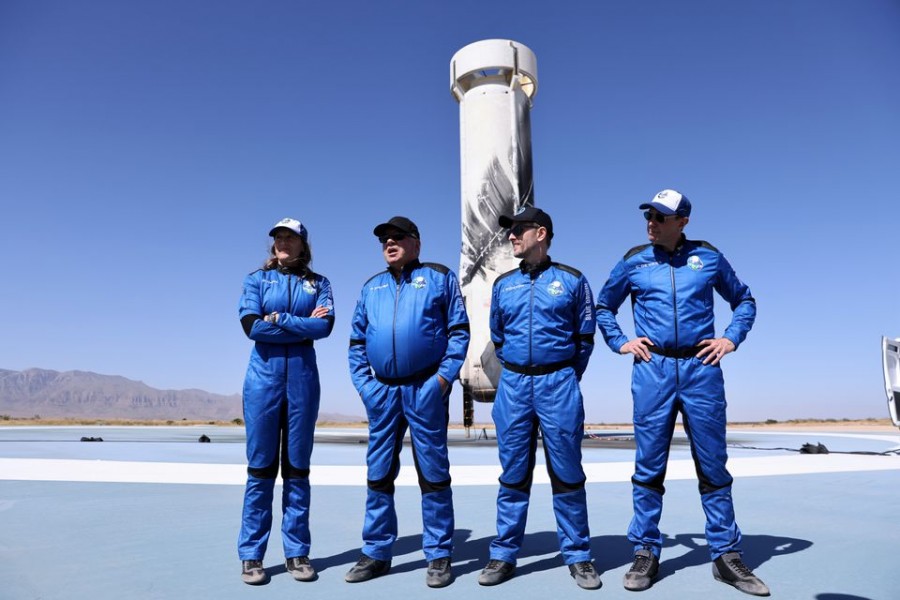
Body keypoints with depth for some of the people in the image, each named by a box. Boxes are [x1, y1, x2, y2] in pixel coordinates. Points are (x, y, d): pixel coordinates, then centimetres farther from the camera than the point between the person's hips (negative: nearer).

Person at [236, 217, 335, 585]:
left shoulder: (318, 283, 9)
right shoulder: (256, 279, 8)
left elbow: (325, 325, -9)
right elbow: (251, 326, -8)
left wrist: (279, 319, -10)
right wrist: (303, 324, -8)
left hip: (302, 378, 1)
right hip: (263, 377, 0)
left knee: (297, 466, 6)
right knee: (260, 467, 3)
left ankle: (297, 553, 15)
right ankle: (251, 556, 13)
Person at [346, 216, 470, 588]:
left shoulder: (439, 277, 5)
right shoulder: (371, 287, 17)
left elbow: (459, 330, 0)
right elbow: (356, 341, 17)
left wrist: (445, 376, -10)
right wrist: (363, 383, 5)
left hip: (425, 389, -4)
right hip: (382, 391, 4)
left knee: (433, 471, 2)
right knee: (379, 473, 9)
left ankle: (439, 556, 14)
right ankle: (376, 554, 22)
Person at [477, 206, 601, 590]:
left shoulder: (572, 280, 2)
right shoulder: (503, 285, 10)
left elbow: (585, 336, 7)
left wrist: (566, 378, 10)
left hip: (559, 383, -2)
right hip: (513, 386, 3)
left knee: (567, 474, 4)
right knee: (513, 475, 7)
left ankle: (578, 556, 17)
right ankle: (503, 555, 17)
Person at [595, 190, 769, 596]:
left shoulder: (708, 257, 7)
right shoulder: (634, 261, 6)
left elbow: (744, 300, 19)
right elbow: (603, 307, 18)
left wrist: (732, 338, 4)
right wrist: (619, 343, 5)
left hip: (701, 368, 1)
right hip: (652, 370, 0)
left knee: (713, 466, 7)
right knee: (649, 467, 4)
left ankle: (726, 555, 19)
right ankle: (646, 553, 15)